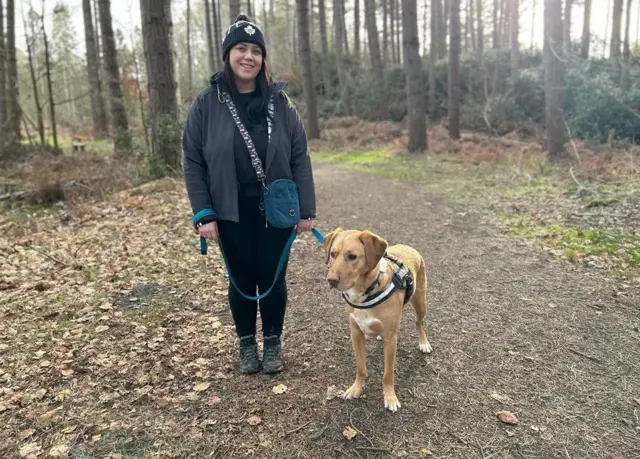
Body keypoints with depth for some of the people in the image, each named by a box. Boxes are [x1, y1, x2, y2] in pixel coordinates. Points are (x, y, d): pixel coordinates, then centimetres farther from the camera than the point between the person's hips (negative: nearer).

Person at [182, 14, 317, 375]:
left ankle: (273, 343, 30)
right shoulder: (207, 103, -3)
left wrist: (307, 209, -4)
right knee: (242, 279, 12)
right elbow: (193, 162, -2)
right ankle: (247, 344, 32)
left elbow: (299, 157, 0)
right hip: (231, 213, 0)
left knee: (273, 277, 9)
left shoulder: (279, 101, -1)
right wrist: (203, 214, -8)